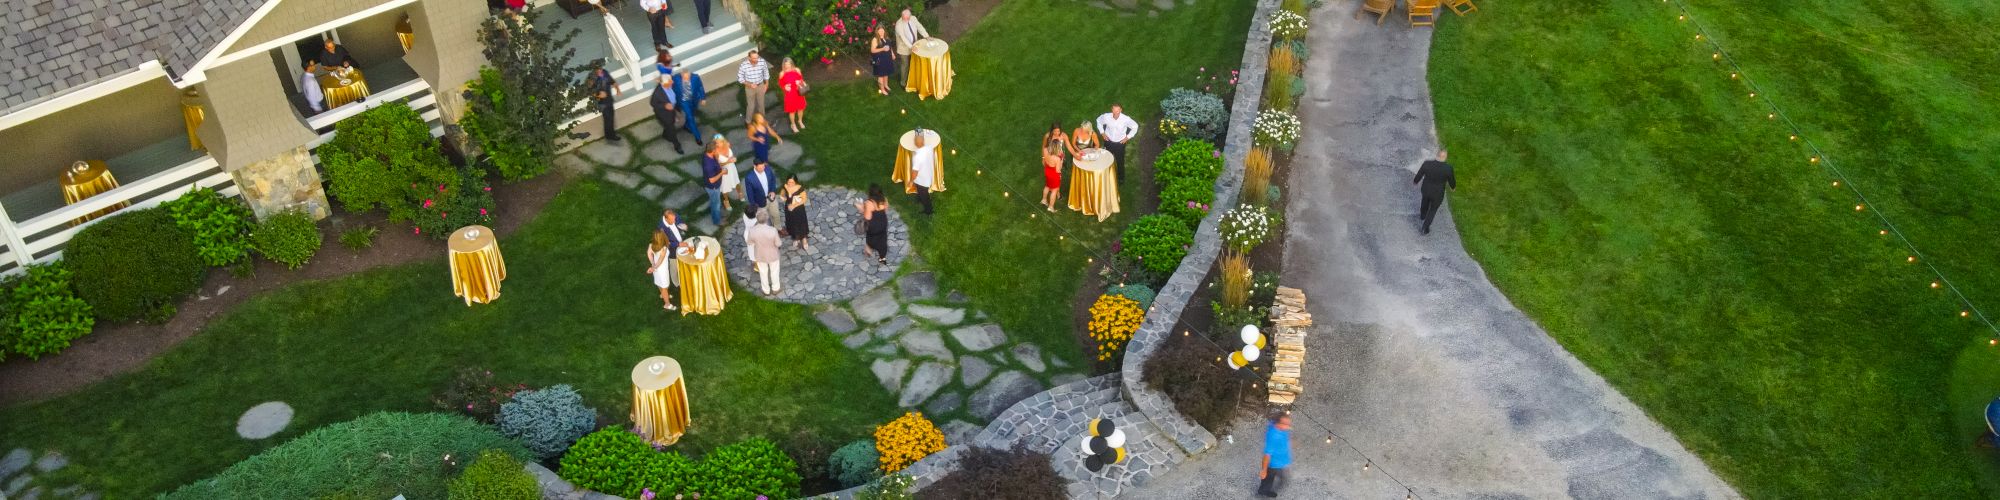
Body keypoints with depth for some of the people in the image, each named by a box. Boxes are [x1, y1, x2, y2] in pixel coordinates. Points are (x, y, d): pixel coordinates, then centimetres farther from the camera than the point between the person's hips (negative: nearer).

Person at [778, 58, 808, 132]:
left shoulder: (797, 70, -8)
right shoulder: (782, 73, -12)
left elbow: (801, 79, 5)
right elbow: (780, 84, -2)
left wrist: (802, 83, -14)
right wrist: (784, 87, -20)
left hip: (799, 93, 3)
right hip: (790, 94, -3)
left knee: (801, 108, 19)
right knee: (792, 110, 11)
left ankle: (800, 121, 47)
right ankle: (793, 125, 34)